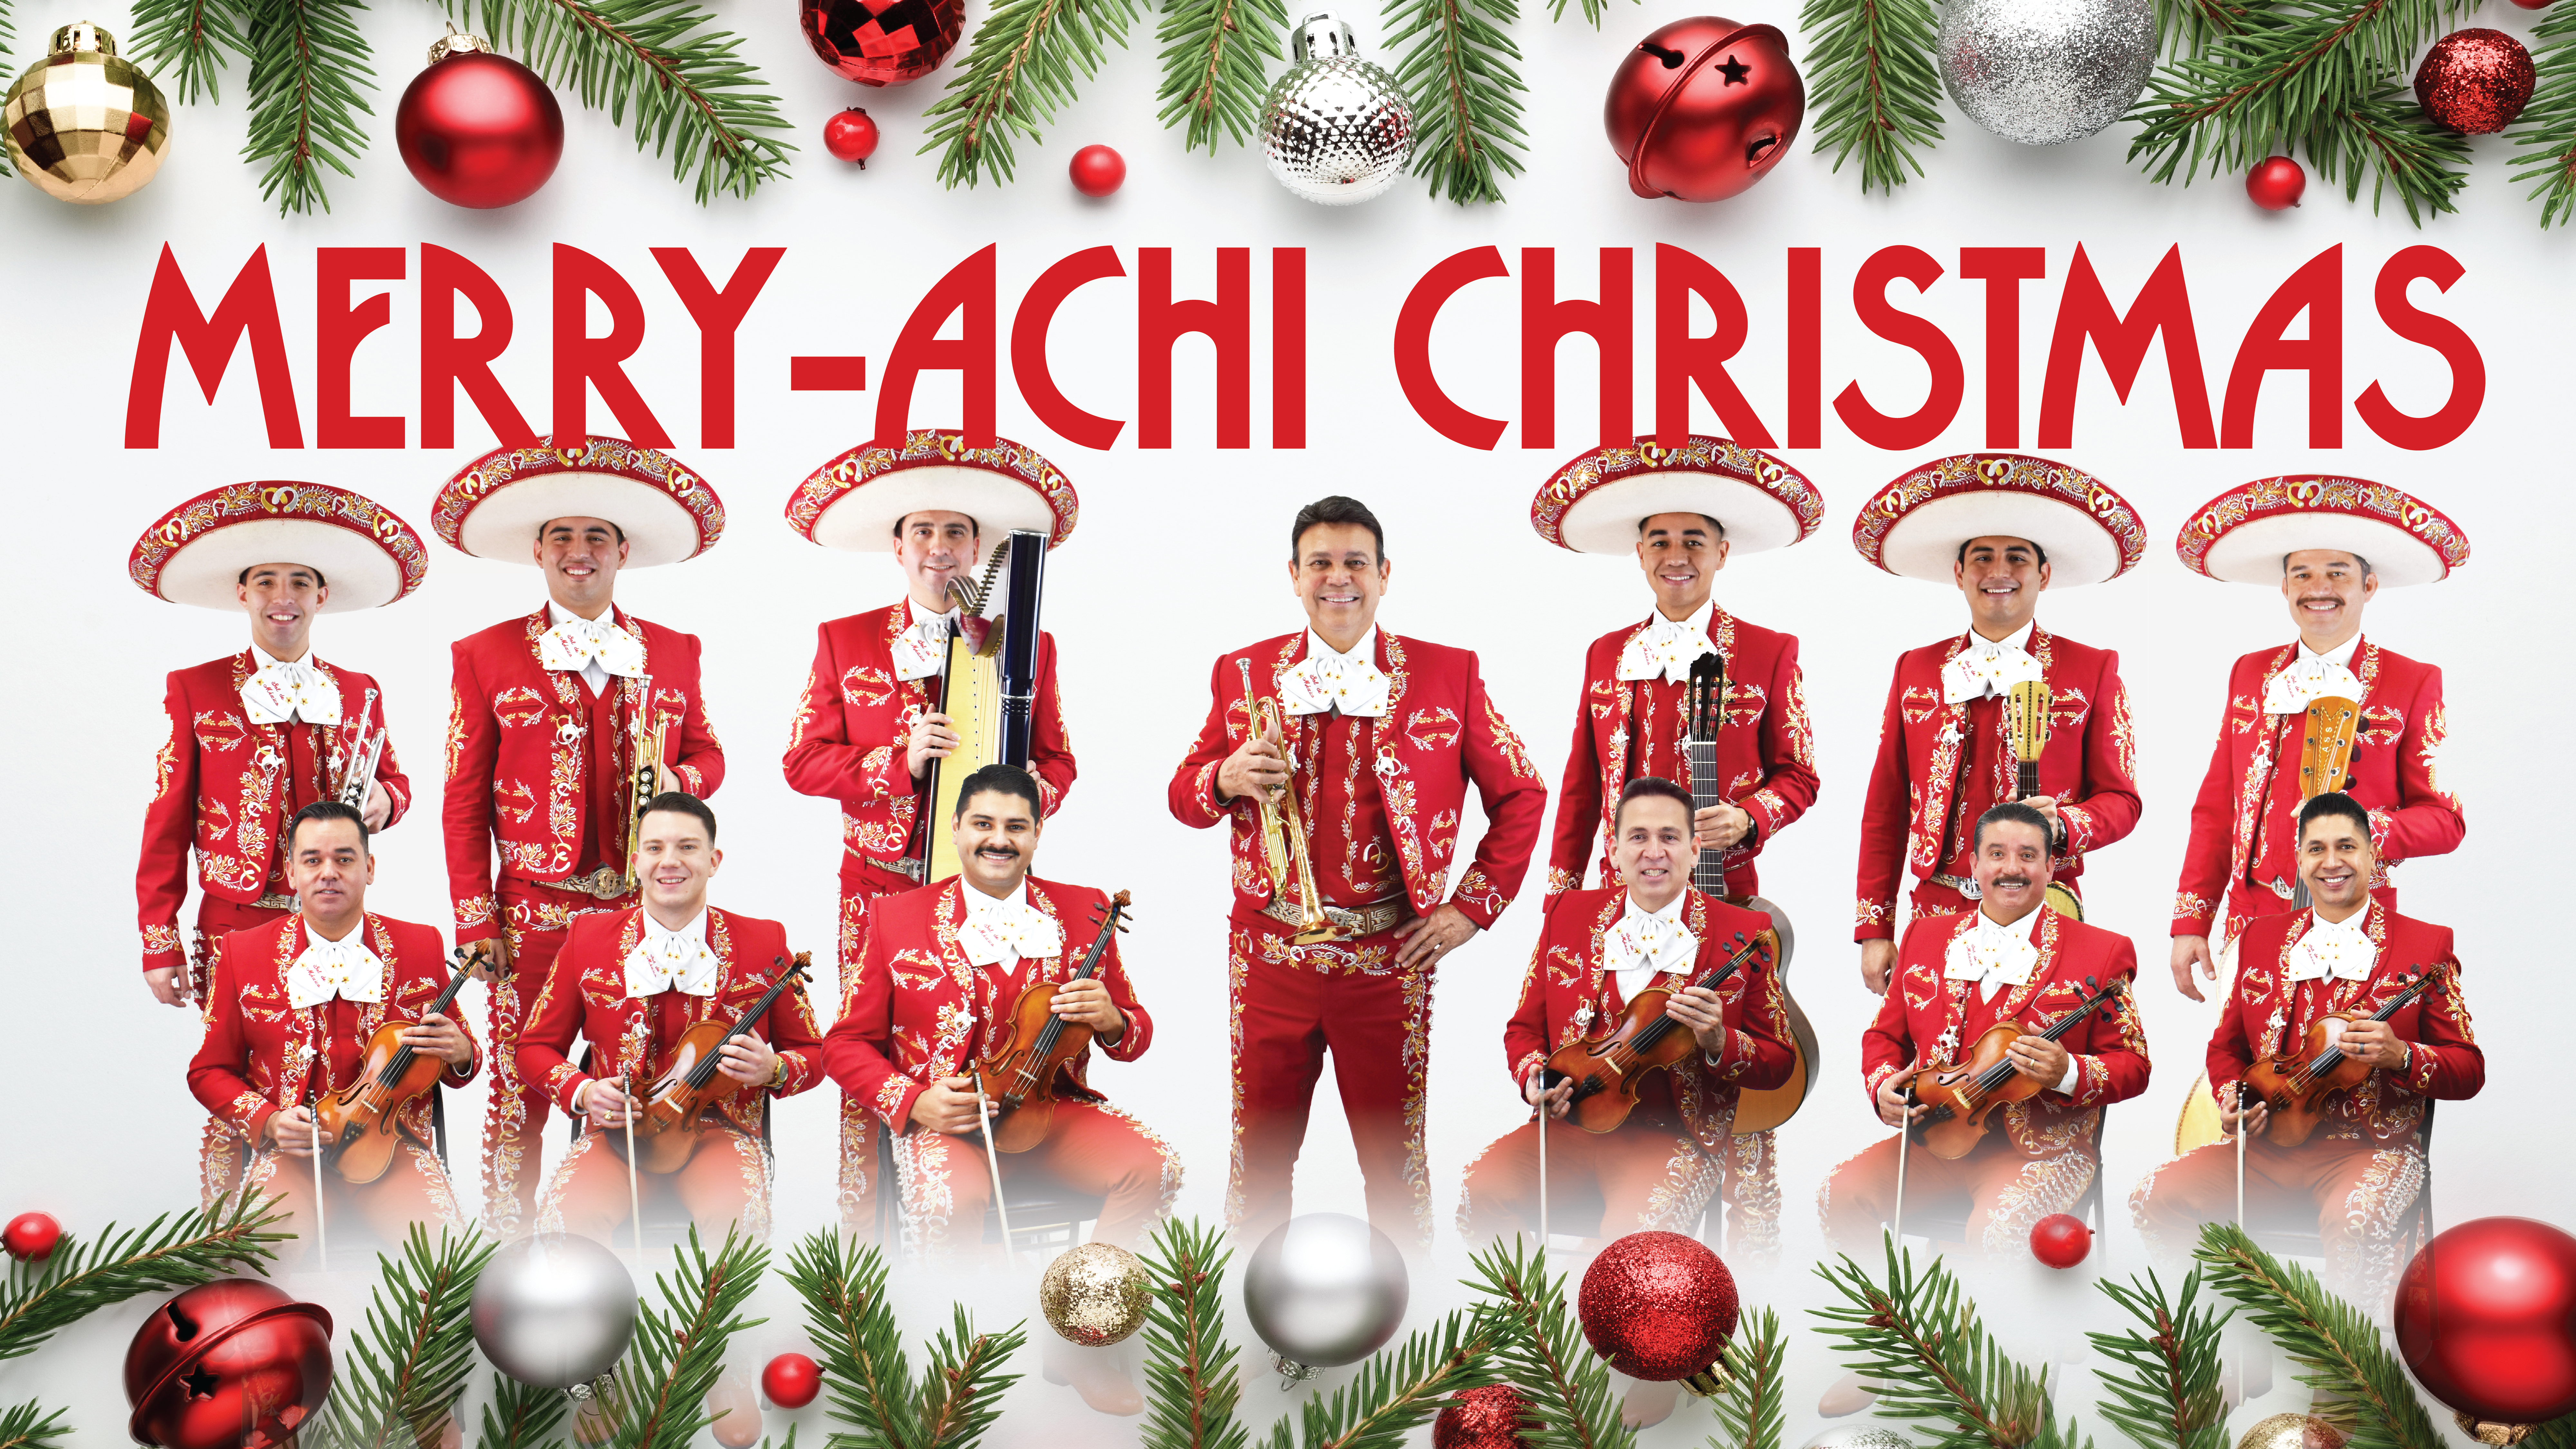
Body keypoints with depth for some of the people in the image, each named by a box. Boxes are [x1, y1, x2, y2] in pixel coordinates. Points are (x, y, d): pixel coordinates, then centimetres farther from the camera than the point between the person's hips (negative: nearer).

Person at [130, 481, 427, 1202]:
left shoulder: (359, 694, 12)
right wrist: (159, 943, -2)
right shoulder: (196, 690, 4)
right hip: (236, 923, -2)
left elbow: (394, 780, 23)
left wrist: (382, 799, -4)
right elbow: (167, 824, 3)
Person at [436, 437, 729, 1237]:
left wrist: (679, 781, -6)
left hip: (644, 907, 2)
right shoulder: (487, 656, 4)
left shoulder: (674, 652, 11)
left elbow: (706, 753, 19)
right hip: (536, 911, -2)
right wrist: (476, 917, -3)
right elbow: (464, 800, 3)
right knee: (523, 1091, -1)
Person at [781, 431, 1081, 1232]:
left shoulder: (1027, 646, 11)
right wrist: (901, 760, -12)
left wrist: (1028, 791, -9)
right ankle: (862, 1228, 7)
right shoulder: (845, 642, 9)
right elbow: (803, 761, 3)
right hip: (880, 886, 0)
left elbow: (1055, 760, 15)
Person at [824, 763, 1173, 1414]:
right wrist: (913, 1102, -13)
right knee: (949, 1201, -37)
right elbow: (848, 1043, 5)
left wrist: (1112, 1020, -13)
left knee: (1154, 1167, -25)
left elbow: (1136, 1035, 13)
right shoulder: (898, 917, 2)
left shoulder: (1084, 913, 8)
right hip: (945, 1117, -3)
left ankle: (1079, 1339, -8)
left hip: (1052, 1109, 3)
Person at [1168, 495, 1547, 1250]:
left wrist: (1474, 907, 2)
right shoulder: (1243, 673, 7)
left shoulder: (1447, 674, 3)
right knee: (1259, 1153, 6)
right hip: (1271, 955, 1)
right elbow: (1184, 796, 10)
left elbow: (1519, 794, 8)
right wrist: (1224, 780, -13)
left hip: (1390, 960, -1)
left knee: (1396, 1155, 6)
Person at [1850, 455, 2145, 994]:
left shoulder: (2092, 670, 7)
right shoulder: (1915, 670, 13)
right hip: (1937, 912, 2)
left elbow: (2120, 800, 6)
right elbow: (1884, 811, 12)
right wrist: (1874, 930, 6)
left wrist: (2062, 826, -16)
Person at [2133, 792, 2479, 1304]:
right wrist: (2230, 1099, 0)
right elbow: (2227, 1045, 22)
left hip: (2372, 1148, -4)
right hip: (2269, 1143, 4)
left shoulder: (2424, 946, 3)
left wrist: (2399, 1056, -20)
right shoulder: (2261, 937, 14)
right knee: (2155, 1199, -17)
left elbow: (2468, 1070, 1)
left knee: (2355, 1219, -38)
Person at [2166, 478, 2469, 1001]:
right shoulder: (2250, 675, 14)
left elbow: (2445, 820, 2)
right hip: (2249, 924, 3)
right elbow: (2215, 811, 14)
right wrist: (2191, 924, 7)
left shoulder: (2413, 683, 4)